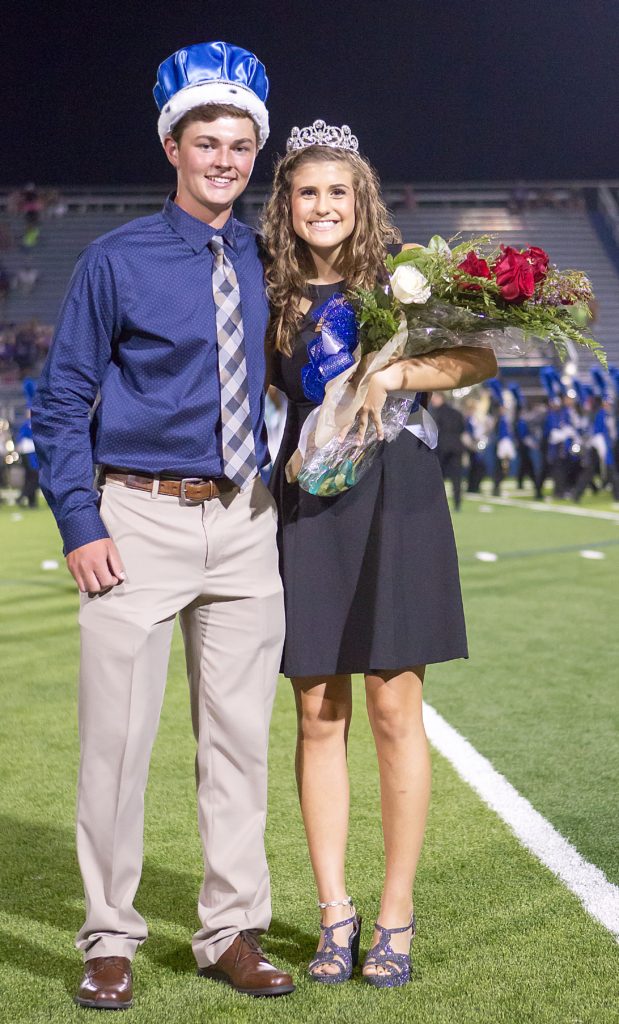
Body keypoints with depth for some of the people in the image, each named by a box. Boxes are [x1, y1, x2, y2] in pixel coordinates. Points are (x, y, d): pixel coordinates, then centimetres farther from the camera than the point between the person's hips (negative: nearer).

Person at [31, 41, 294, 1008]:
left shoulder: (266, 260, 10)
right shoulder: (115, 260, -1)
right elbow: (64, 399, -1)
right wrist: (79, 523, -10)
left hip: (246, 522, 4)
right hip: (140, 520, -3)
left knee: (239, 735, 7)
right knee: (118, 733, -1)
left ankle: (231, 932, 19)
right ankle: (110, 940, 13)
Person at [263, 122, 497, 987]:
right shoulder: (275, 300, 10)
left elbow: (478, 359, -7)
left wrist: (391, 374, -20)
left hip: (394, 501, -2)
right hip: (307, 507, 3)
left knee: (394, 710, -2)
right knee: (318, 714, 2)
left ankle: (396, 913, 11)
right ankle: (335, 911, 13)